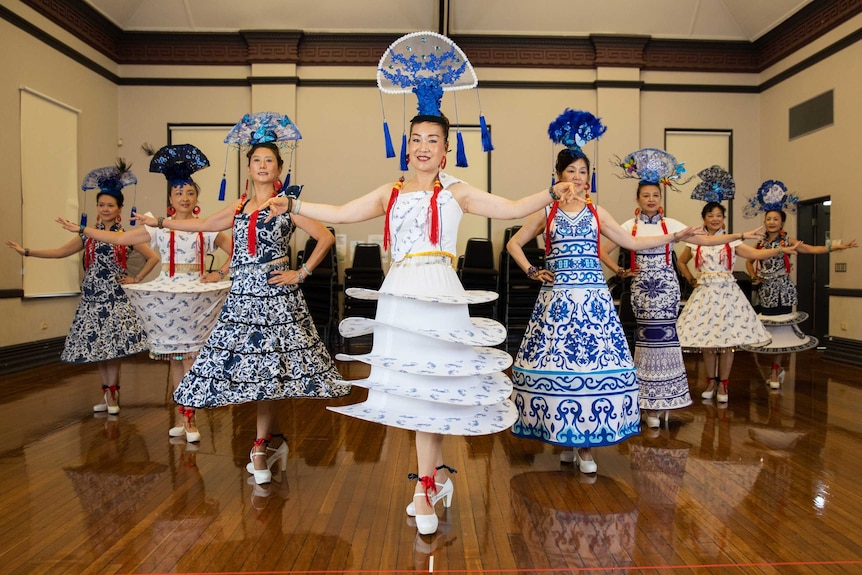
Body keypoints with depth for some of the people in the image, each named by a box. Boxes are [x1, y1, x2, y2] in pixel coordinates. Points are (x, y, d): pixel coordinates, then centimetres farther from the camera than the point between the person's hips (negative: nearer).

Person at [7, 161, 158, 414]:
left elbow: (153, 257, 0)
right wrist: (27, 252, 6)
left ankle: (112, 394, 6)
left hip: (116, 298, -4)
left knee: (113, 346, -5)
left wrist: (136, 279, -4)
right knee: (97, 345, 6)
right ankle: (108, 393, 16)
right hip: (93, 297, 4)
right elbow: (61, 251, 11)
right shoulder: (88, 235, 8)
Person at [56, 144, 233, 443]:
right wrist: (82, 229, 0)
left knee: (190, 354, -6)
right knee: (173, 355, 5)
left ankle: (189, 418, 0)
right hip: (166, 292, 2)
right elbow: (119, 238, 4)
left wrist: (221, 273, -3)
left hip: (196, 293, -2)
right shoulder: (159, 228, 6)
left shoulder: (207, 229, 5)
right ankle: (185, 416, 15)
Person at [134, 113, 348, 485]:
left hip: (274, 296, -5)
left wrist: (301, 273, -7)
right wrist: (160, 223, 32)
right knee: (253, 366, 3)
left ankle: (261, 447, 10)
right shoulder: (239, 208, 15)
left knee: (265, 367, -4)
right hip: (242, 295, 5)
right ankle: (274, 441, 18)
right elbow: (205, 224, 28)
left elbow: (326, 238, -6)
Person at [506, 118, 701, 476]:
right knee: (555, 362, -3)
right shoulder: (546, 212, 8)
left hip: (592, 297, 1)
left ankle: (586, 444, 6)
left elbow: (632, 242, 17)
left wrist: (675, 236, 13)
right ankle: (565, 438, 12)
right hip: (557, 298, -1)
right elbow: (514, 244, 14)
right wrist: (532, 272, 2)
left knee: (594, 360, -4)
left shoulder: (597, 213, 13)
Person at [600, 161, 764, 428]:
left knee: (664, 336, -4)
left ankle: (661, 400, 8)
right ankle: (651, 404, 8)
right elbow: (603, 251, 4)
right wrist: (621, 272, -3)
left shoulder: (670, 224, 6)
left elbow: (706, 240, 4)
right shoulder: (630, 226, 4)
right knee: (648, 338, -2)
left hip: (666, 287, 1)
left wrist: (741, 235, 0)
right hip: (642, 288, -1)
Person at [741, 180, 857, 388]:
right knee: (769, 329, 4)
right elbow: (748, 261, 19)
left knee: (780, 329, -3)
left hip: (782, 289, -3)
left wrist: (838, 246, -20)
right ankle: (777, 369, 18)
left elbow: (813, 249, -9)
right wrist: (754, 277, 6)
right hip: (766, 291, 3)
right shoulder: (761, 243, 8)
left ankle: (775, 371, 6)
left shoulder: (787, 241, -2)